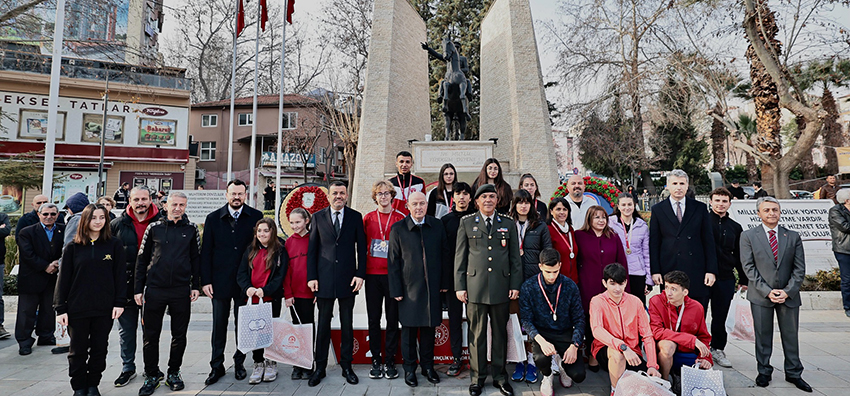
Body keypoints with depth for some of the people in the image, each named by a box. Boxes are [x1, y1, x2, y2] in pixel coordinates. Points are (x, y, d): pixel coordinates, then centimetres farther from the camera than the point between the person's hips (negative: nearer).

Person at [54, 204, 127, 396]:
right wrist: (60, 308, 0)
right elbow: (63, 279, 4)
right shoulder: (73, 247, 3)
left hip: (105, 309, 0)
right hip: (77, 308, 1)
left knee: (99, 349, 9)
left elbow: (120, 275, 1)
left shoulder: (114, 245, 1)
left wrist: (119, 302, -5)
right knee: (78, 350, 9)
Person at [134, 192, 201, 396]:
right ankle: (152, 375, 23)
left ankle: (174, 373, 25)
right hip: (154, 289, 0)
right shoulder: (154, 228, 4)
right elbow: (142, 259, 7)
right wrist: (139, 289, 3)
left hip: (182, 290, 0)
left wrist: (196, 285, 3)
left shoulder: (191, 229, 5)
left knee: (179, 335, 8)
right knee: (150, 335, 7)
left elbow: (196, 258, 8)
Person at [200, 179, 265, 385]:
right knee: (219, 325, 11)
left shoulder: (256, 217, -2)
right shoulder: (213, 218, 2)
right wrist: (206, 281, -2)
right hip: (220, 281, 1)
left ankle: (239, 362, 28)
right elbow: (206, 252, 3)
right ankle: (217, 366, 25)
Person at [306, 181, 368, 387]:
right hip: (324, 279, 0)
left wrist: (360, 274, -5)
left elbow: (361, 248, 3)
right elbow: (312, 249, 4)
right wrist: (311, 276, -2)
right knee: (323, 323, 9)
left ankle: (346, 366, 22)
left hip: (347, 279, 0)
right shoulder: (318, 217, 4)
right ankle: (320, 367, 21)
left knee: (347, 324, 9)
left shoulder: (355, 217, 3)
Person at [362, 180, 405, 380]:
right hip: (372, 274, 1)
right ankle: (376, 361, 18)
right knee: (374, 319, 6)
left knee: (393, 319, 5)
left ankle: (390, 361, 16)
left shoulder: (400, 218, 2)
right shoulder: (368, 218, 6)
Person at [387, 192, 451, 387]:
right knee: (409, 329, 7)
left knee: (429, 327, 12)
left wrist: (445, 282, 4)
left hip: (432, 288, 2)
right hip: (409, 288, -2)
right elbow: (393, 261, -3)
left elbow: (445, 255, 7)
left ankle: (428, 366, 29)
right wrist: (396, 290, -5)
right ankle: (409, 368, 24)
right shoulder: (398, 229, -4)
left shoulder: (437, 225, 3)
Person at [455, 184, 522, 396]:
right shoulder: (466, 223, 6)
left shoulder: (508, 223, 10)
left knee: (500, 333, 10)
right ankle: (478, 377, 20)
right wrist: (460, 286, -1)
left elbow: (515, 257, 10)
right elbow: (460, 257, 4)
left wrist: (515, 284, 3)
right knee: (477, 334, 5)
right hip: (475, 287, -1)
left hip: (501, 287, 2)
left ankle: (500, 376, 24)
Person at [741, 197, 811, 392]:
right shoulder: (748, 236, -1)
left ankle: (793, 373, 26)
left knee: (791, 336, 11)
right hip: (761, 295, -2)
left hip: (789, 295, 2)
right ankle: (764, 372, 21)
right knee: (763, 336, 7)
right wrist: (767, 291, -12)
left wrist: (788, 291, -9)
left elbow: (799, 268, 3)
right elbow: (749, 267, -5)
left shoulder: (793, 237, 6)